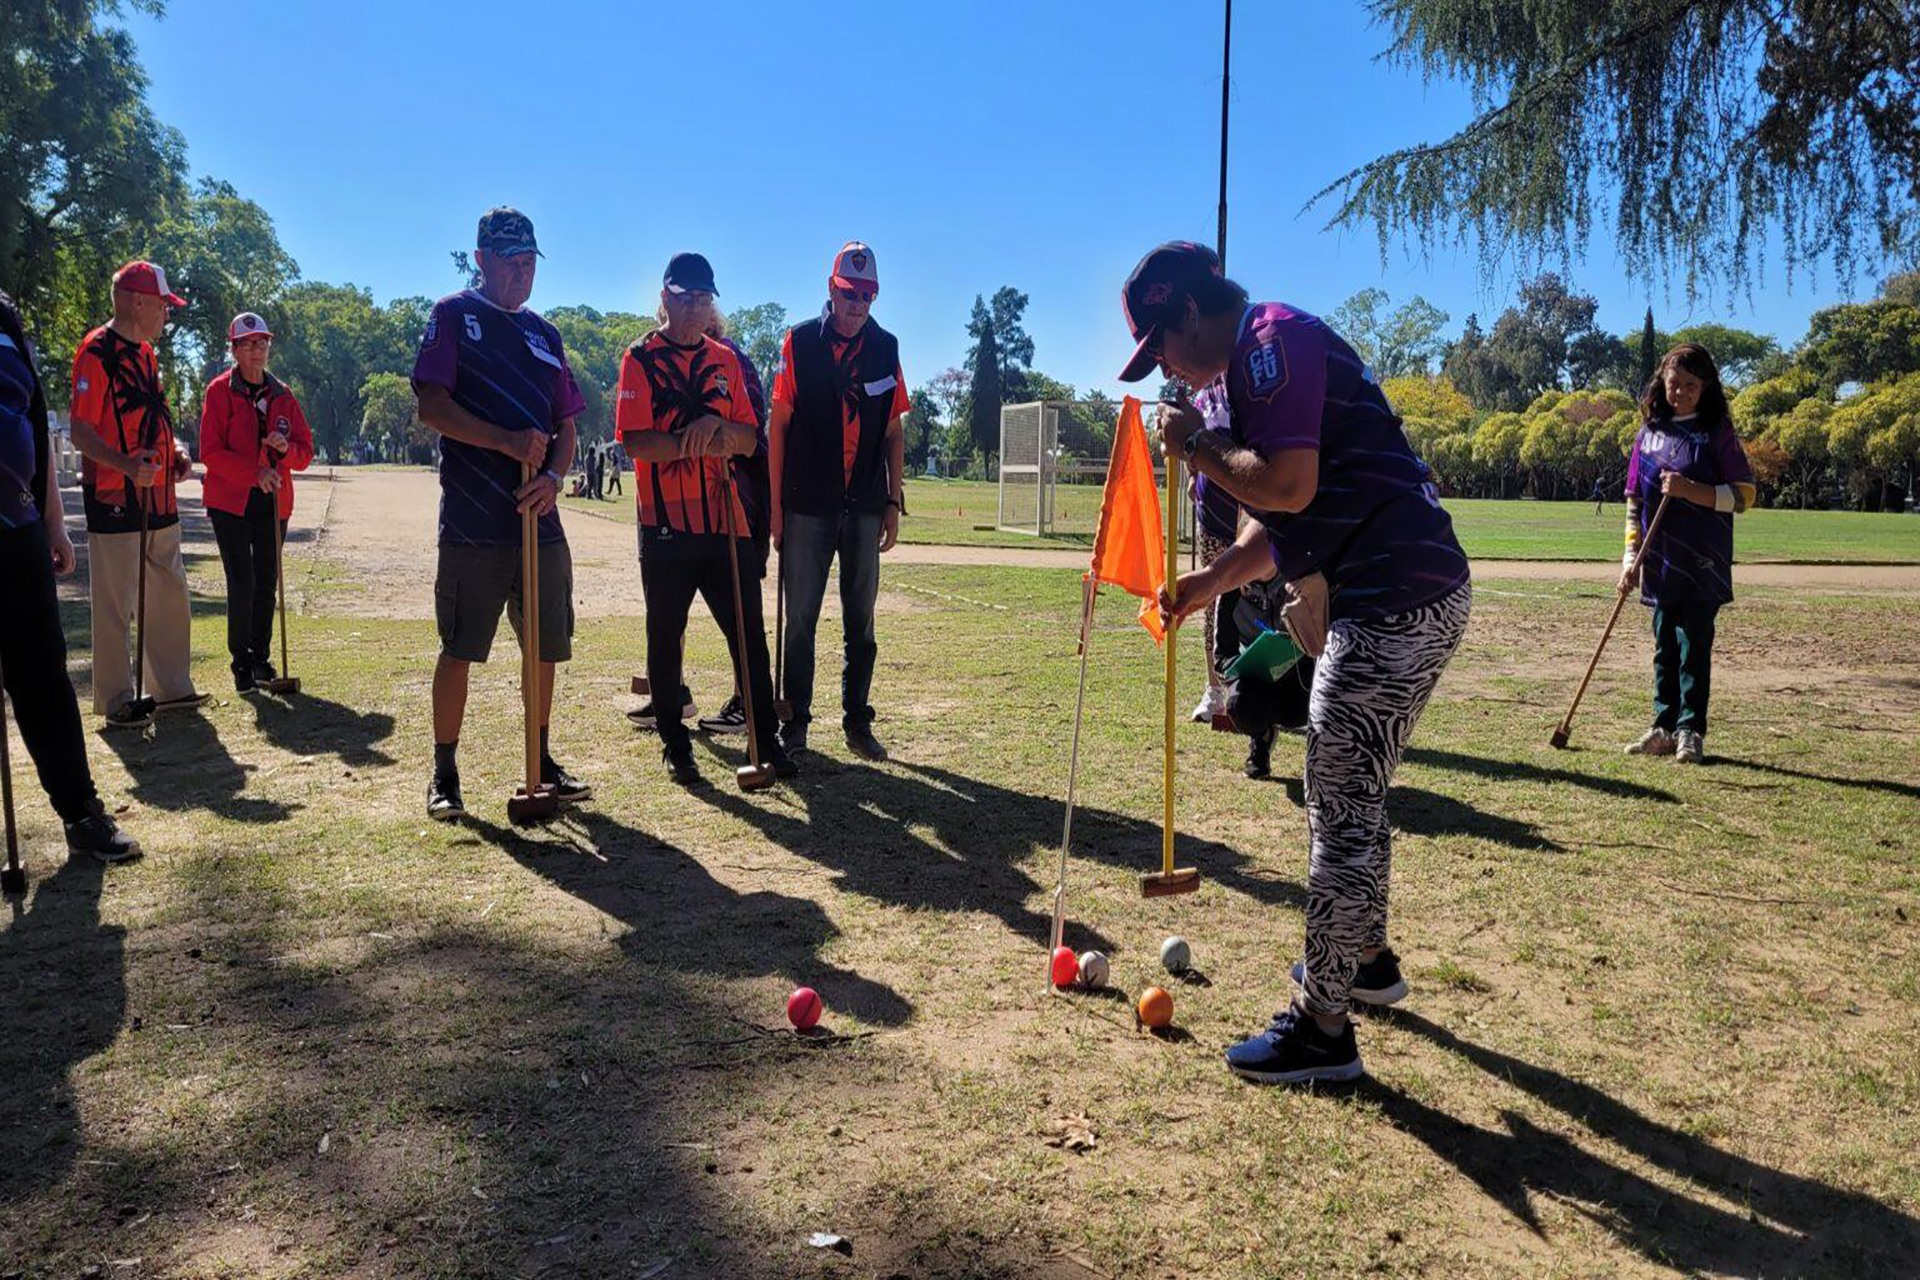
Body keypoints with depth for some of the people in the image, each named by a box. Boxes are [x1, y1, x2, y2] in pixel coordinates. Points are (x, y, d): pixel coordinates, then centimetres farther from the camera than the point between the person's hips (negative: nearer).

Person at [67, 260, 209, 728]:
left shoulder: (145, 351, 16)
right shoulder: (97, 352, -12)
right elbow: (81, 432, -16)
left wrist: (174, 450, 8)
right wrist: (126, 465, -32)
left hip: (157, 497, 9)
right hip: (114, 498, -9)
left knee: (169, 594, 15)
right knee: (115, 606, -1)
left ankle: (171, 688, 27)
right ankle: (116, 702, 9)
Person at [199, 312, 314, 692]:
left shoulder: (282, 395, 9)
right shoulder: (219, 391, -3)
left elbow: (305, 451, 9)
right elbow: (211, 452, -10)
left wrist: (286, 448, -13)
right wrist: (254, 473, -20)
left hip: (274, 503, 4)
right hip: (230, 501, -4)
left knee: (267, 583, 9)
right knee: (242, 583, -8)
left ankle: (261, 657, 21)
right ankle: (241, 662, 5)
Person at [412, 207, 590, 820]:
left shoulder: (544, 334, 18)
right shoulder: (453, 316, 2)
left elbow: (566, 427, 16)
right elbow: (432, 406, -8)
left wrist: (552, 475, -5)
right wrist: (506, 441, -21)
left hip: (540, 518, 5)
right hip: (473, 521, -5)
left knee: (545, 646, 10)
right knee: (459, 649, -2)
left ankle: (542, 762, 24)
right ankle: (444, 774, 10)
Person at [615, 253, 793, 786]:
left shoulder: (726, 360, 13)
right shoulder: (641, 358, 1)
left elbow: (749, 440, 6)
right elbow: (635, 442, -11)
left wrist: (718, 428, -14)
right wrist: (695, 443, -21)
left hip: (727, 521, 3)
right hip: (666, 524, -3)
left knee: (749, 633, 6)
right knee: (665, 637, 5)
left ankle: (764, 738, 16)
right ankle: (674, 744, 18)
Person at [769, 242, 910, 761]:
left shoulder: (885, 347, 8)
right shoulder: (800, 341, 0)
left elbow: (894, 431, 11)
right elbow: (778, 423, 0)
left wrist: (893, 502, 6)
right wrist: (775, 504, -4)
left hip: (865, 507, 3)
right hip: (808, 505, -2)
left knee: (861, 622, 8)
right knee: (800, 620, 3)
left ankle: (858, 721, 17)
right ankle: (795, 722, 12)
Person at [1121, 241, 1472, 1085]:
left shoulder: (1274, 341, -13)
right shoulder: (1236, 375, 19)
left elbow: (1290, 486, -25)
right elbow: (1279, 524, 23)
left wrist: (1195, 447, -10)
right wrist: (1205, 586, 13)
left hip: (1396, 600, -11)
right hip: (1389, 600, 11)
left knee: (1343, 809, -5)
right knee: (1353, 794, 23)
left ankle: (1322, 1028, 6)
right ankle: (1366, 959, 41)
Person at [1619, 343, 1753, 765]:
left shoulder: (1718, 431, -3)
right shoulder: (1650, 431, 10)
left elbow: (1743, 495, -6)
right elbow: (1634, 499, 11)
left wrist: (1690, 490, -21)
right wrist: (1631, 558, 5)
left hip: (1703, 564, -4)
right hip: (1660, 563, 4)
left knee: (1694, 647, -4)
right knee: (1665, 648, 10)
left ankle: (1691, 731, 4)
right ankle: (1665, 726, 19)